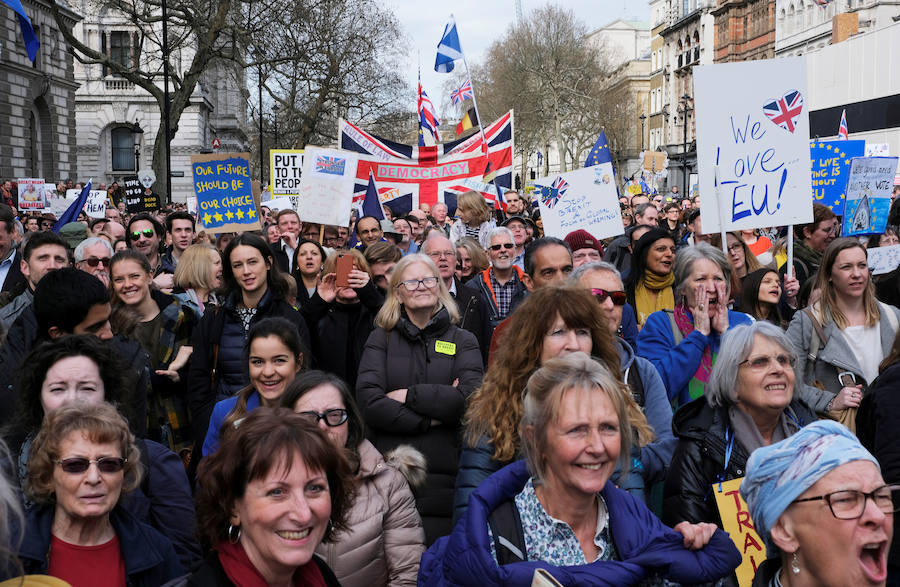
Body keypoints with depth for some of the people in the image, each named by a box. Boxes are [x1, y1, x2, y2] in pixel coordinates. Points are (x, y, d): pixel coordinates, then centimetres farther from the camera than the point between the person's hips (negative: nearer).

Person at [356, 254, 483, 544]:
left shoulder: (463, 341, 11)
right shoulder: (381, 339, 11)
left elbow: (470, 398, -8)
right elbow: (368, 403, -4)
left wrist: (408, 395, -6)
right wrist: (430, 418, -9)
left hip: (443, 480, 0)